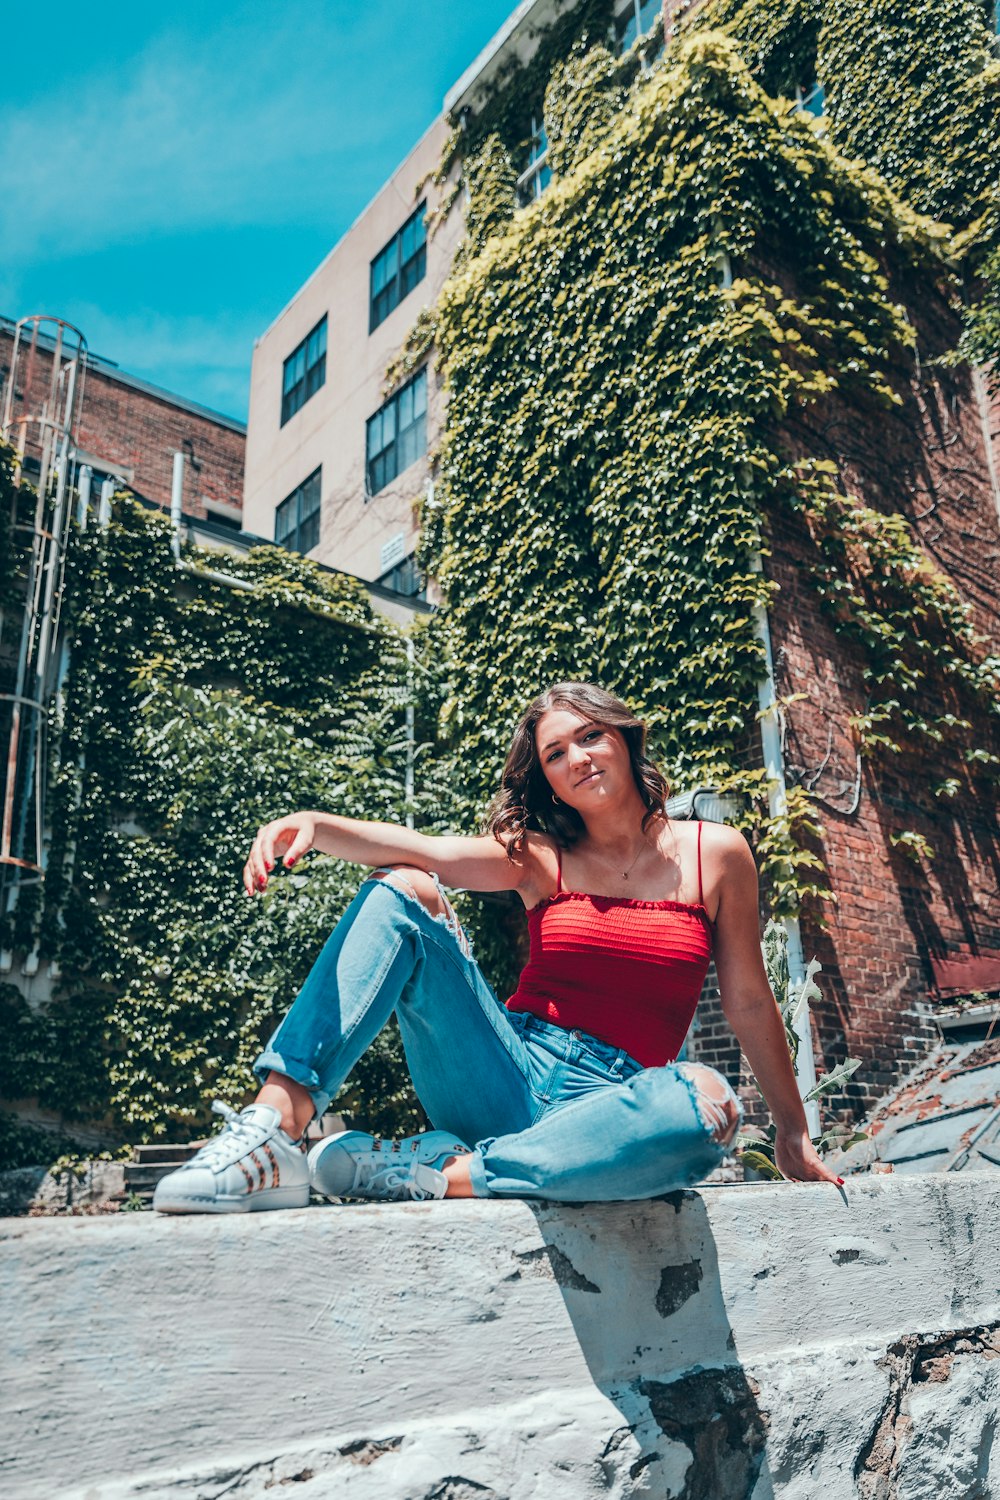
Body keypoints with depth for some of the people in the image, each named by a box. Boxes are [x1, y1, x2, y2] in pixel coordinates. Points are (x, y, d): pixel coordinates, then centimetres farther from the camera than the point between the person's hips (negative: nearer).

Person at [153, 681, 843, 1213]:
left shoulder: (715, 853, 5)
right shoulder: (540, 857, 8)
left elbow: (750, 1003, 10)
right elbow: (420, 848, -9)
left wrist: (794, 1135, 15)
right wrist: (312, 824, -27)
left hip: (610, 1101, -1)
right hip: (512, 1074, 2)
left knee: (707, 1103, -38)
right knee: (400, 891, -16)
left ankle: (437, 1171, -29)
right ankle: (276, 1128, -30)